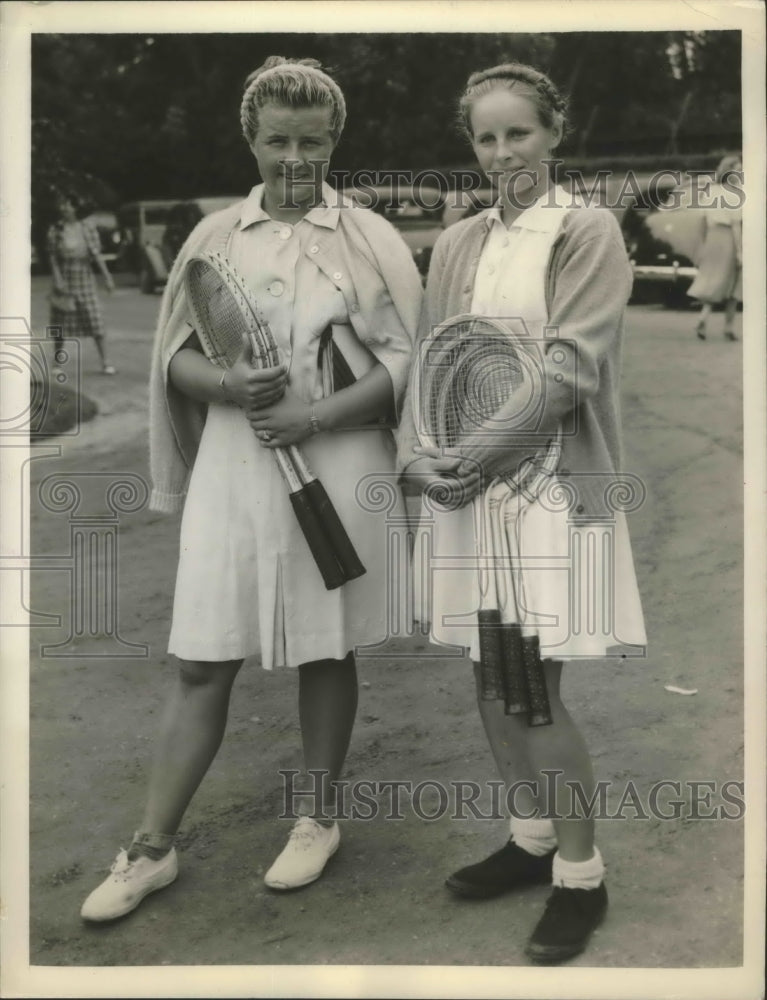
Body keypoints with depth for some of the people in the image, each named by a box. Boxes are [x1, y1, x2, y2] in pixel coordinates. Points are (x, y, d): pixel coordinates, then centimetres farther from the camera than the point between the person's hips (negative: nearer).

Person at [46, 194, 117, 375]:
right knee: (60, 324, 5)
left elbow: (96, 253, 1)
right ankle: (57, 363, 16)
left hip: (85, 279, 0)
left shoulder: (87, 226, 0)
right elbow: (53, 257, 0)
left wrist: (107, 276, -3)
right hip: (65, 281, 0)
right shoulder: (55, 230, 0)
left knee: (95, 321, -3)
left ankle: (105, 362, 3)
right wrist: (57, 279, -11)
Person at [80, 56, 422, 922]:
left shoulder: (369, 240, 1)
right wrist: (229, 386, -14)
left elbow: (405, 359, -3)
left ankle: (320, 819, 29)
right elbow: (175, 355, 8)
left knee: (325, 652, 10)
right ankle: (151, 848, 15)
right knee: (200, 662, 5)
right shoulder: (215, 236, 7)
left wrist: (315, 415, -16)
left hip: (335, 471, -1)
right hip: (232, 470, 2)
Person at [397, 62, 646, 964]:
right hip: (466, 483, 6)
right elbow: (428, 362, 9)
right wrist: (418, 456, -8)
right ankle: (531, 838, 31)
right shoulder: (456, 245, 12)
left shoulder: (587, 232, -3)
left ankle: (580, 873, 14)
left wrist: (486, 454, -16)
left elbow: (570, 367, -12)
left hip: (548, 479, -5)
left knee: (532, 688, -5)